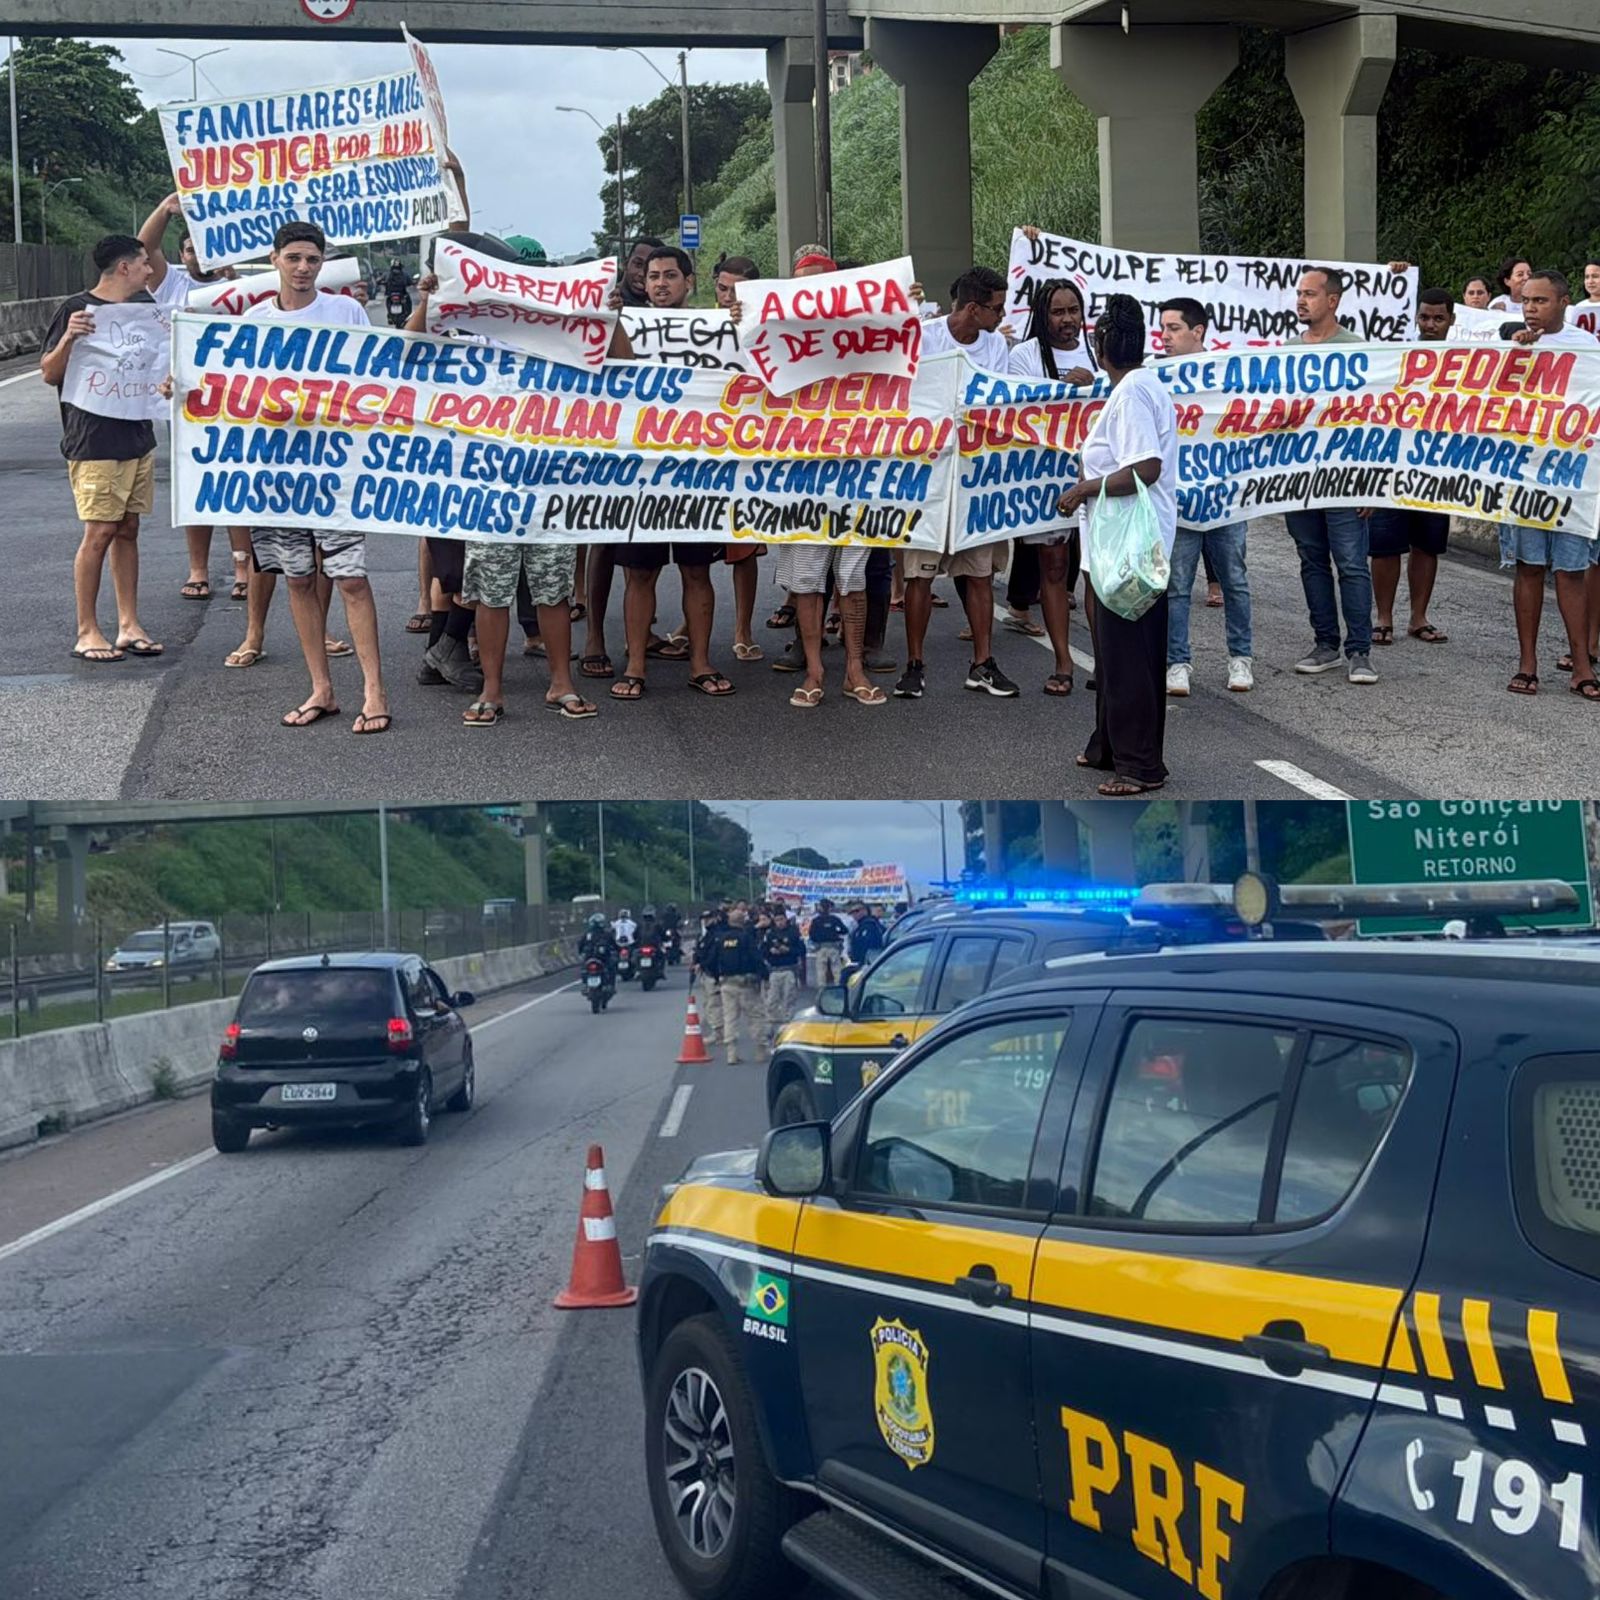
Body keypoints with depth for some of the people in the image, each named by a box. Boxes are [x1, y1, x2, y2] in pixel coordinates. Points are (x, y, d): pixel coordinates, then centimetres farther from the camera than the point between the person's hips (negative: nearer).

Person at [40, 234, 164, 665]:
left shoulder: (144, 304, 12)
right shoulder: (76, 308, -8)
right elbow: (49, 374, -8)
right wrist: (68, 338, -25)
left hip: (138, 436, 6)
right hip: (94, 444, -6)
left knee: (127, 530, 9)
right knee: (99, 533, -6)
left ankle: (129, 625, 13)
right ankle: (87, 632, 0)